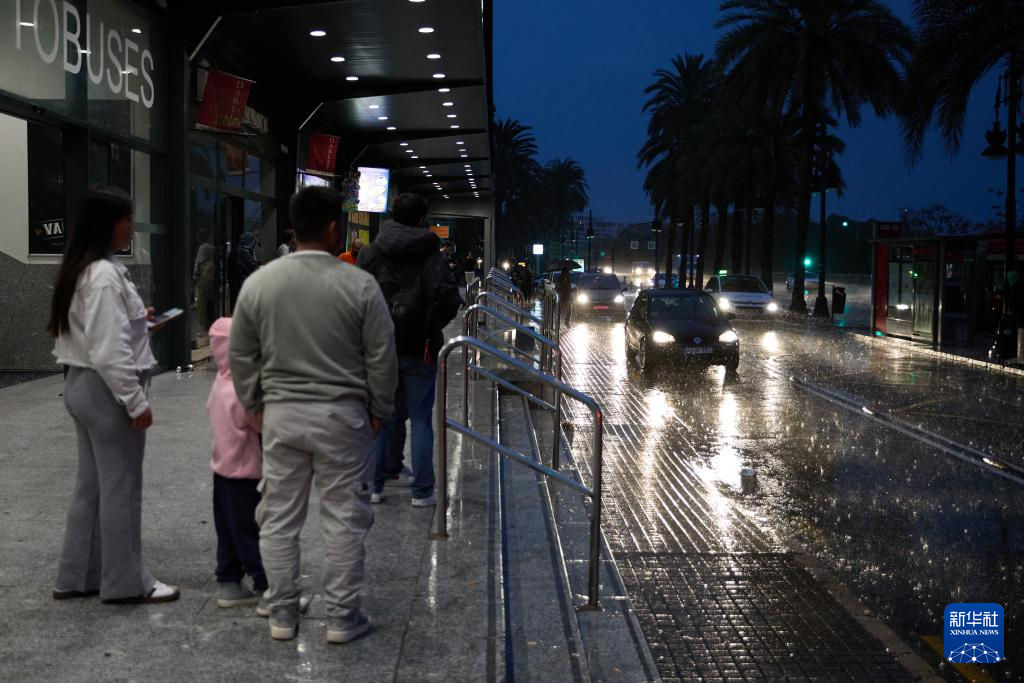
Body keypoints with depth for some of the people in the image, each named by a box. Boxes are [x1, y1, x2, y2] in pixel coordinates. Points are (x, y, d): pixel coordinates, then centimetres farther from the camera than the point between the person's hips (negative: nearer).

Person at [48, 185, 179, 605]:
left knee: (91, 485, 16)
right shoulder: (104, 275, -21)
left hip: (81, 385, 10)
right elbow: (109, 352, -24)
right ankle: (125, 582, 13)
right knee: (120, 489, 2)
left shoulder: (81, 269, 10)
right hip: (106, 391, -10)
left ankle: (76, 577, 24)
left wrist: (137, 319, 14)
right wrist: (136, 401, -19)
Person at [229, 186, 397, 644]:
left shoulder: (258, 282, 0)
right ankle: (341, 618, 10)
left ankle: (282, 615, 17)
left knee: (278, 518, 10)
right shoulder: (359, 284, -9)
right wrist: (379, 410, 6)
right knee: (344, 519, 5)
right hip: (342, 415, -3)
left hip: (280, 414, 3)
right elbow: (381, 356, -6)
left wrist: (254, 405, 16)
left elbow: (240, 355, 5)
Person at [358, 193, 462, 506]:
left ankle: (376, 484, 17)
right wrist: (434, 325, -1)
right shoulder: (431, 256, -10)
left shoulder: (371, 253, 0)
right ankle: (422, 490, 7)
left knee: (385, 416, 15)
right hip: (419, 348, -3)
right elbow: (449, 298, -18)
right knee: (421, 419, 5)